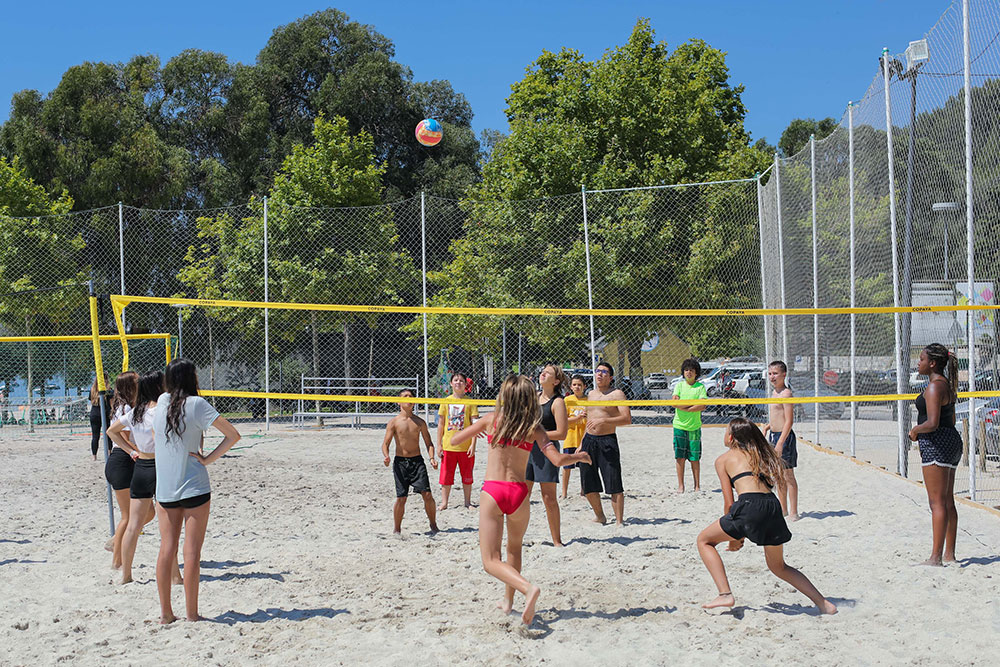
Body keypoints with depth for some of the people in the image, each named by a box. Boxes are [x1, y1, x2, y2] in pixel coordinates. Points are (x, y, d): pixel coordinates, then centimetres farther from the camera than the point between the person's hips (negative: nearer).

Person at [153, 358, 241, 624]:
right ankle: (191, 614, 2)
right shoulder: (196, 404, -9)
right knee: (192, 551, -1)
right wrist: (208, 459, -6)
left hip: (164, 488, 5)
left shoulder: (162, 401, 6)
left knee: (166, 549, 8)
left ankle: (166, 613, 11)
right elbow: (233, 435, -11)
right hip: (194, 487, -5)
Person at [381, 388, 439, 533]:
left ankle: (433, 524, 10)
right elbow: (385, 443, -2)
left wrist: (432, 458, -4)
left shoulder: (420, 422, 7)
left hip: (417, 461, 2)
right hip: (400, 462, -2)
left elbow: (428, 443, 12)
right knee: (401, 498, -3)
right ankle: (396, 529, 13)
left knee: (427, 494, -6)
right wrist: (386, 456, -22)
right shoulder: (394, 422, 0)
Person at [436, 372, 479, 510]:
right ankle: (444, 503, 13)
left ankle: (468, 502, 18)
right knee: (446, 476, 4)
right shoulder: (446, 401, 5)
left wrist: (473, 444, -10)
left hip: (466, 447, -1)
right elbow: (441, 424, 7)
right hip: (448, 446, 1)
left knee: (467, 476, 7)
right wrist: (439, 445, 3)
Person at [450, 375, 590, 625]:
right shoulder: (534, 429, 1)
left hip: (492, 491, -2)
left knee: (491, 562, -2)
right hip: (519, 493, 2)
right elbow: (558, 460, -7)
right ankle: (508, 601, 35)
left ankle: (528, 588, -25)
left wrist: (474, 428, 29)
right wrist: (578, 457, 13)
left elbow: (455, 440, 9)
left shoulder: (491, 420, 1)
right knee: (514, 548, 29)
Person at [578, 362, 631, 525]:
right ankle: (600, 516, 24)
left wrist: (603, 420, -23)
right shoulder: (590, 394, 17)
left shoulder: (616, 394, -4)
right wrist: (582, 443, 21)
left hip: (607, 441, -6)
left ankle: (620, 521, -3)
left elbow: (627, 419, -15)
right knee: (588, 484, 6)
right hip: (589, 440, 6)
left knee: (614, 485, -9)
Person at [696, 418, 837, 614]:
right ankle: (823, 603, 19)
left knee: (704, 540, 16)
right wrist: (737, 531, 29)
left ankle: (725, 594, 2)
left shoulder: (723, 459, 15)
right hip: (773, 506, 6)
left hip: (750, 506, -6)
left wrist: (732, 536, 20)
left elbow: (728, 502, 10)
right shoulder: (757, 455, 29)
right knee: (779, 567, 27)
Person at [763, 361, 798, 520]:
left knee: (788, 475, -4)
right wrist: (768, 427, 13)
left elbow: (789, 421, -20)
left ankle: (793, 512, 1)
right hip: (773, 435, 9)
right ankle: (783, 509, 24)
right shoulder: (774, 392, 12)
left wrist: (780, 442, -24)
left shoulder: (786, 393, -15)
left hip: (784, 436, -9)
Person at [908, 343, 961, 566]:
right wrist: (921, 431, 19)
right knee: (948, 502, 12)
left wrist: (915, 430, -6)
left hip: (936, 445, -10)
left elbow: (932, 423, -24)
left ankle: (936, 556, -7)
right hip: (951, 440, 10)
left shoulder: (934, 387, -16)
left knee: (937, 502, -8)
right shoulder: (946, 384, 15)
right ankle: (949, 554, 17)